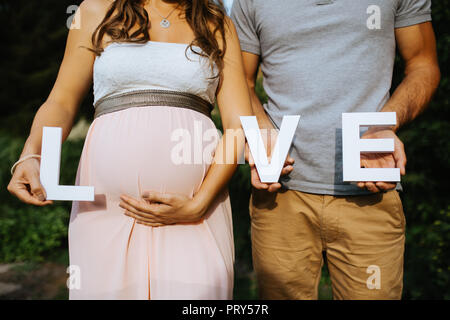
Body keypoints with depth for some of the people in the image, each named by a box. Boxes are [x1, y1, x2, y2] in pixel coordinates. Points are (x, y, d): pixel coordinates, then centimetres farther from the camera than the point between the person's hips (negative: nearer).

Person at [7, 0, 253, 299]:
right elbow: (61, 103, 11)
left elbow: (240, 124, 1)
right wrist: (31, 157, -9)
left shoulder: (218, 25, 11)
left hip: (198, 196, 0)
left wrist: (198, 205, -10)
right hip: (108, 201, 0)